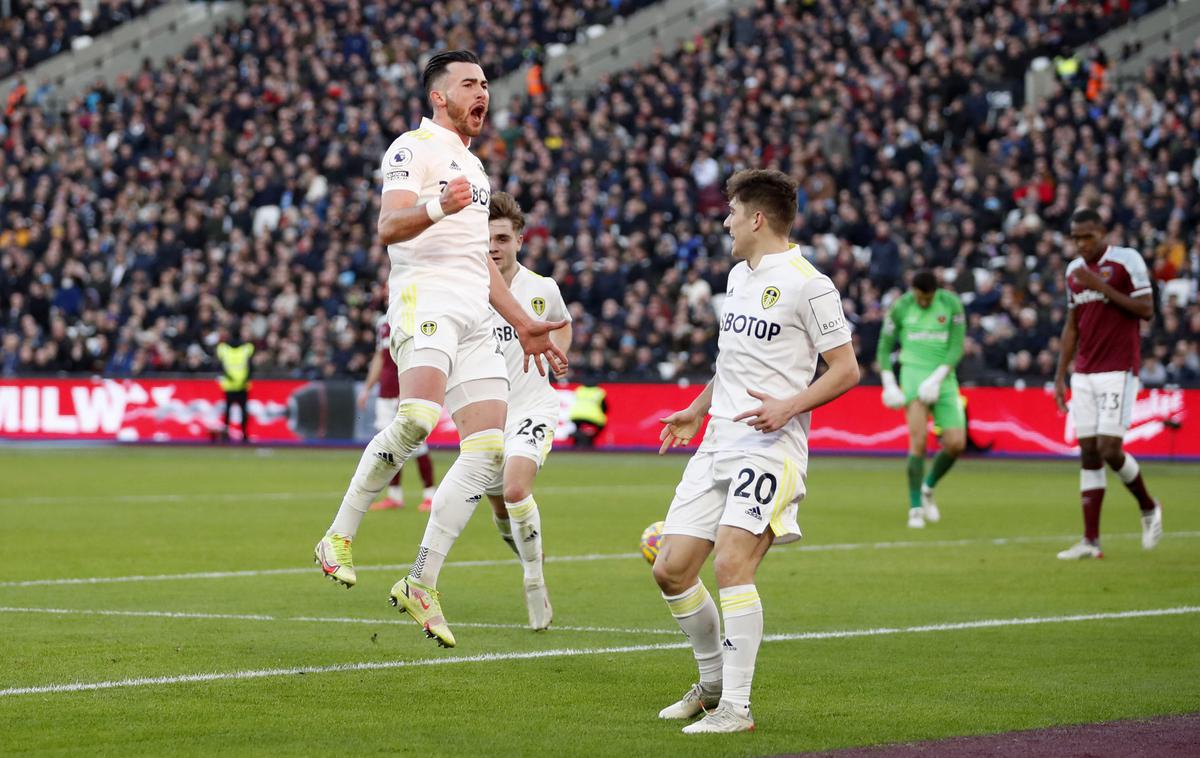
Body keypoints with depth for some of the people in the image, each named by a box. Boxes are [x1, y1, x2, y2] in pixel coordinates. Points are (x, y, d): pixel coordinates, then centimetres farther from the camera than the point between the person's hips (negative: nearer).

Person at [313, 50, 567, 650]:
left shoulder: (472, 167, 29)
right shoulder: (414, 149, 0)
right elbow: (387, 228, -14)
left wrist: (523, 324, 34)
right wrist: (436, 207, -33)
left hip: (475, 319, 9)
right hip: (425, 300, -9)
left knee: (489, 449, -4)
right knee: (416, 419, -31)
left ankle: (421, 583, -2)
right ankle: (339, 538, -18)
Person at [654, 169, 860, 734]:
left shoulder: (807, 284, -9)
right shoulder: (739, 275, 17)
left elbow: (846, 369, -9)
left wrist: (789, 406, -20)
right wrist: (698, 410, 28)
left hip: (771, 449, -8)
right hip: (718, 445, 8)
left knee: (731, 564, -21)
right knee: (671, 569, 3)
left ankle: (736, 707, -16)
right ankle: (713, 681, 22)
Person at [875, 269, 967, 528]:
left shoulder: (951, 304, -1)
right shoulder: (900, 307, 0)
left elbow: (957, 348, -3)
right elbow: (884, 346, 9)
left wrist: (937, 378, -15)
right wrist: (889, 384, -2)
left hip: (943, 378, 2)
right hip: (913, 372, -2)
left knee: (956, 444, -6)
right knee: (918, 440, -19)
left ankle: (928, 488, 22)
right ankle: (915, 508, -13)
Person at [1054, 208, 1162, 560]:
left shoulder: (1127, 260, -6)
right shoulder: (1074, 270, 14)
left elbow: (1146, 310, -12)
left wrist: (1101, 286, -17)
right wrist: (1060, 376, 15)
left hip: (1118, 371, -6)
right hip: (1084, 373, 6)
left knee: (1109, 449, -13)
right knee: (1088, 454, 1)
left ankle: (1148, 508, 14)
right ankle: (1091, 540, 0)